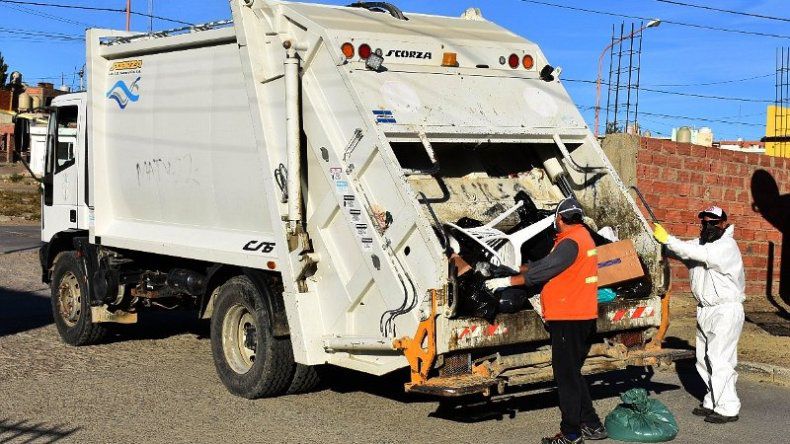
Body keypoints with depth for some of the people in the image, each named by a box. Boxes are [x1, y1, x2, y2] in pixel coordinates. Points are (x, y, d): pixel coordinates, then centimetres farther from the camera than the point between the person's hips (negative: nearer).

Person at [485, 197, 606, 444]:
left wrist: (509, 281, -13)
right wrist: (518, 268, 25)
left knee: (566, 376, -2)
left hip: (569, 319, -10)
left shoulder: (570, 243, -16)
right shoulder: (582, 235, 15)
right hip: (583, 318, 10)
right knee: (572, 373, 17)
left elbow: (544, 269, -18)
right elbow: (548, 263, 21)